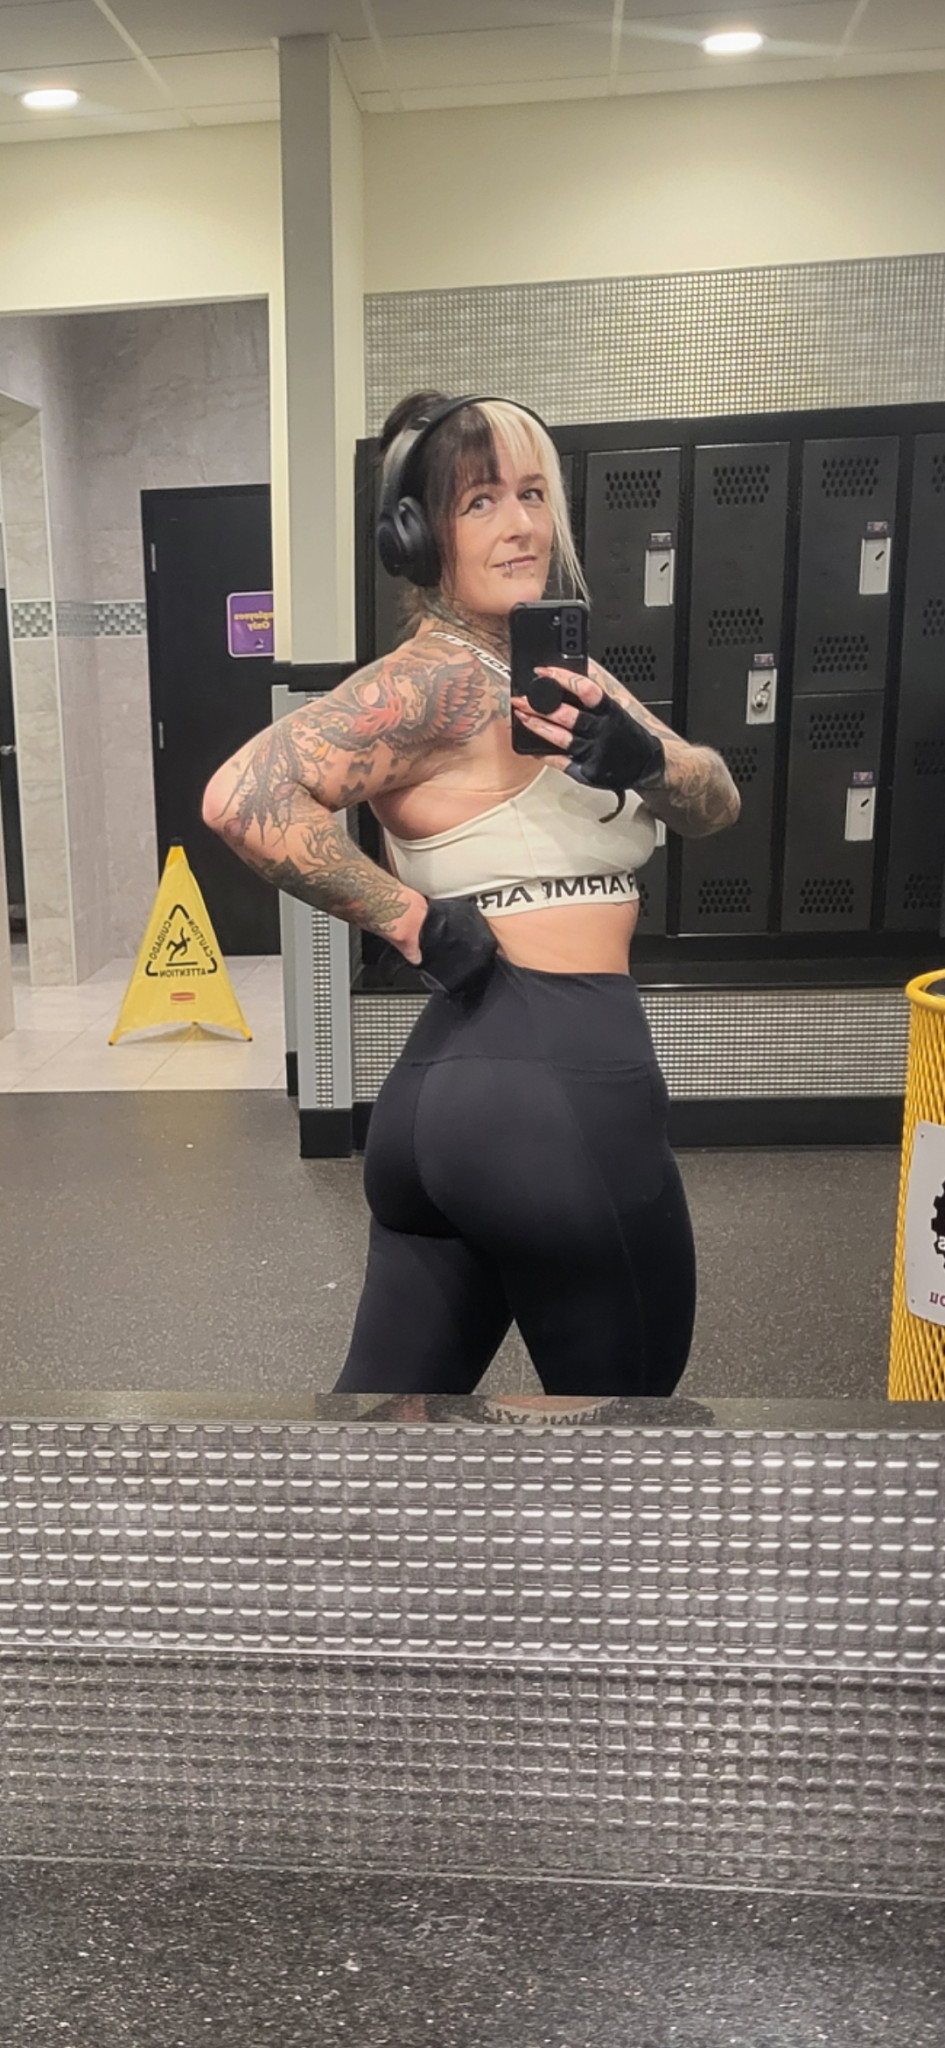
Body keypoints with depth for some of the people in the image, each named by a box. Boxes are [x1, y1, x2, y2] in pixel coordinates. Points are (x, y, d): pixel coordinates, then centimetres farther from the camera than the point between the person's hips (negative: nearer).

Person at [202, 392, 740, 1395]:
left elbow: (715, 802, 8)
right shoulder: (438, 677, -11)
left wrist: (642, 757, -13)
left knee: (394, 1386, 16)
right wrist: (411, 920, -16)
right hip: (559, 1085, -9)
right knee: (626, 1381, 13)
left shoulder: (562, 667, 16)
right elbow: (244, 796, -23)